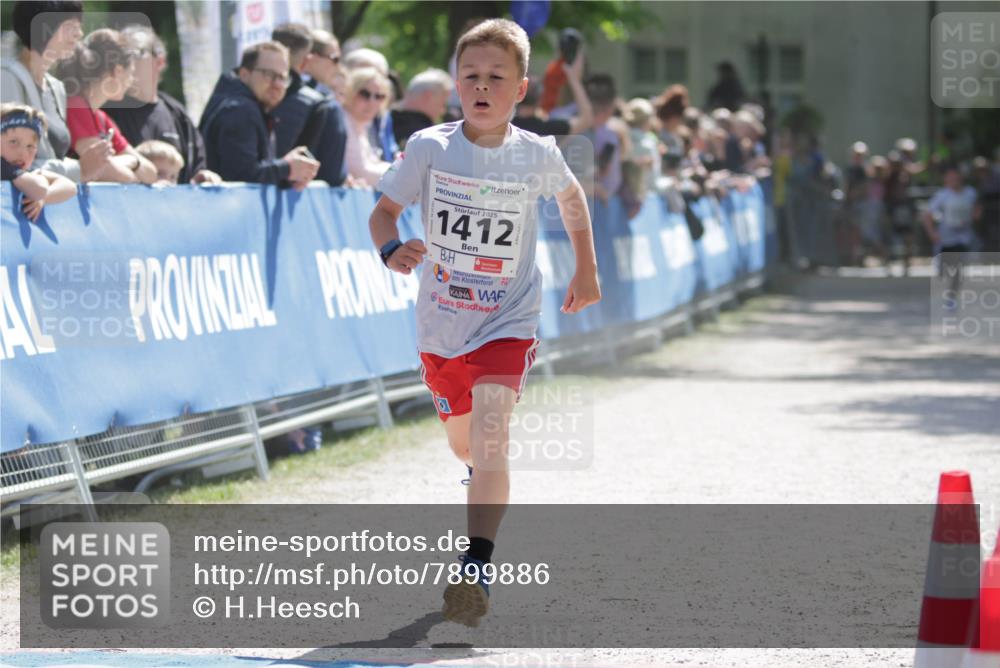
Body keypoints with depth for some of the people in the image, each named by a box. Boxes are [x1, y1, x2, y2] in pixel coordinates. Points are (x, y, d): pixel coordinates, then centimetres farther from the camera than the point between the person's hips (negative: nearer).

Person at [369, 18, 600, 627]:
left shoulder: (538, 156, -8)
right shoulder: (430, 148, -9)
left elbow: (571, 195, 14)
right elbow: (384, 211, -2)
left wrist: (587, 269, 17)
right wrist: (391, 247, -24)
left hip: (508, 322, -2)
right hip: (441, 323, 2)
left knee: (490, 435, -22)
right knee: (464, 444, 19)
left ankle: (477, 568, -26)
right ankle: (489, 486, 56)